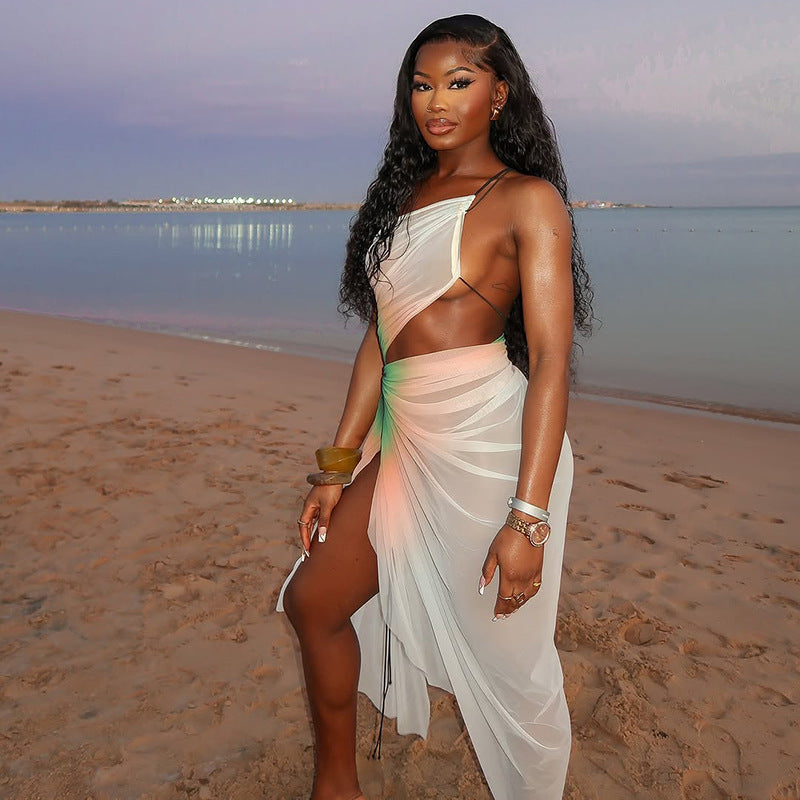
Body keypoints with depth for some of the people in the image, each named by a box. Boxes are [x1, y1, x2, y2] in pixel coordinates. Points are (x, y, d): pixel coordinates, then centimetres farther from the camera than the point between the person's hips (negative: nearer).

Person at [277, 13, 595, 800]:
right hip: (409, 443, 8)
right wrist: (338, 467, 11)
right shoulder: (407, 196, 15)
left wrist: (528, 518, -21)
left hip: (490, 446, -7)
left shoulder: (528, 199, -5)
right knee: (313, 600, 15)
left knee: (504, 653, 4)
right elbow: (380, 337, 13)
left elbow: (551, 360, -14)